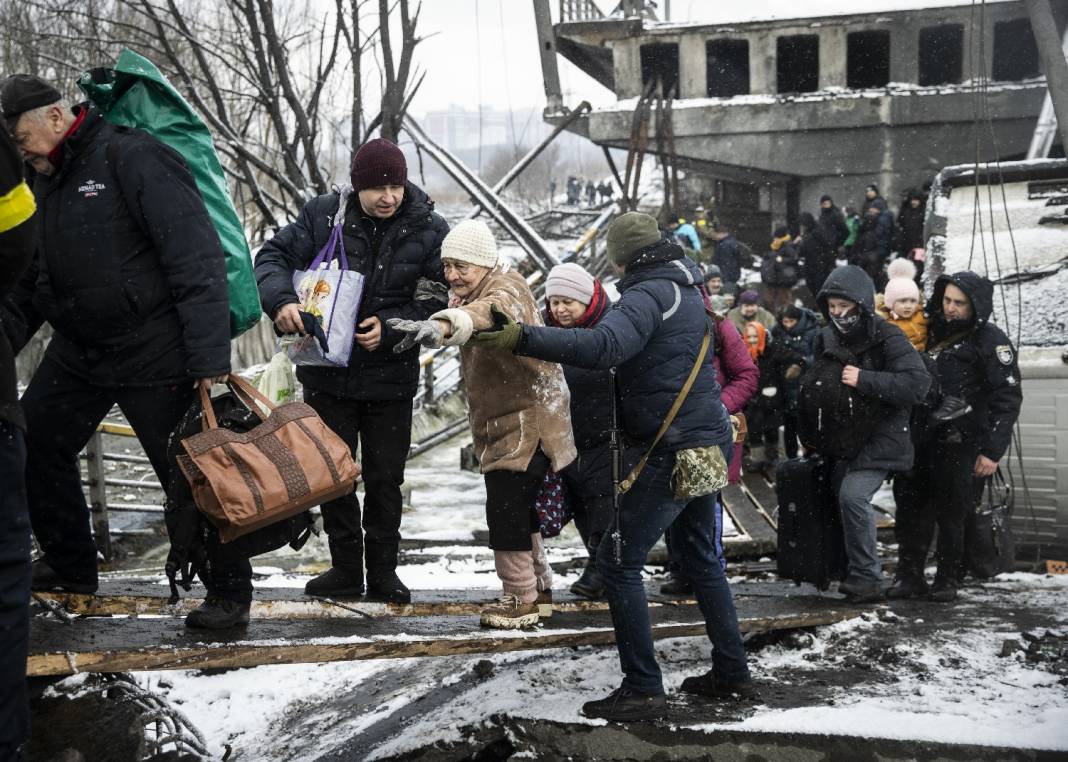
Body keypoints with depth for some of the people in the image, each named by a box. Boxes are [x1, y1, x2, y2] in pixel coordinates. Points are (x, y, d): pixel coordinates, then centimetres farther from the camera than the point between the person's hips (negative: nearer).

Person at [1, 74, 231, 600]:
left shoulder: (133, 158, -16)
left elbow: (197, 258, -22)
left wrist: (210, 358, -27)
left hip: (153, 357, -8)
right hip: (76, 350, 8)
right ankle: (69, 565, 29)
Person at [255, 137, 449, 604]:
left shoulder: (429, 230, -6)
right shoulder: (323, 215, -5)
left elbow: (437, 302, -6)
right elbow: (274, 255, -3)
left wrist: (390, 326, -21)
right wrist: (281, 300, -23)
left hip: (390, 377, -1)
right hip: (327, 372, 1)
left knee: (385, 479, 8)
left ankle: (383, 571, 23)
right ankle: (346, 569, 25)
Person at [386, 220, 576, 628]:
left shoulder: (505, 285, -21)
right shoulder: (468, 293, 15)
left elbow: (494, 309, -44)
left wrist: (442, 325, -61)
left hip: (527, 419, -10)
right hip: (502, 422, 10)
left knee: (506, 507, -11)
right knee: (516, 508, 17)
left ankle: (520, 597, 2)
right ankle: (539, 588, 31)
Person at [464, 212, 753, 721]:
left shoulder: (649, 294, -17)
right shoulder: (686, 287, 13)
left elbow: (604, 346, -35)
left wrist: (525, 339, -38)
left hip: (671, 451, -10)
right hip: (706, 442, 10)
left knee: (618, 562, -5)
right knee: (699, 557, 21)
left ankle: (642, 689, -4)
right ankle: (731, 671, 28)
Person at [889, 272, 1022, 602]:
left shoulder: (990, 340, -4)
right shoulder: (935, 331, 16)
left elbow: (1008, 398, -8)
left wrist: (992, 450, -12)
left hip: (958, 443, -6)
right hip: (921, 438, 6)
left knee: (949, 513, 1)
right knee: (911, 508, 3)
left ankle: (947, 579, 15)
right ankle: (909, 577, 11)